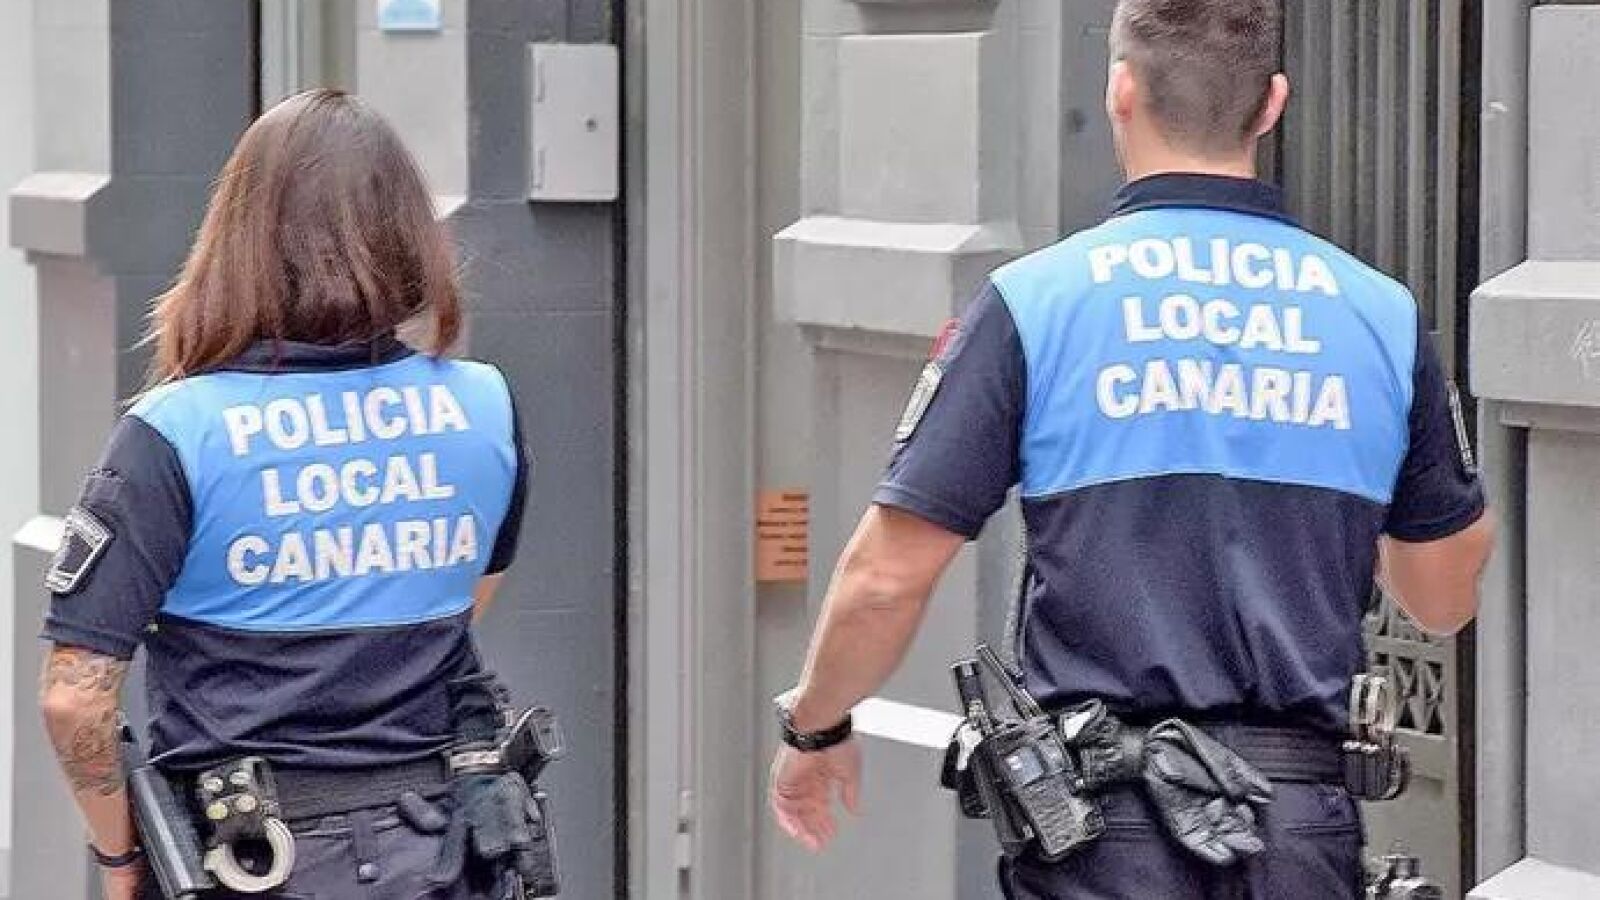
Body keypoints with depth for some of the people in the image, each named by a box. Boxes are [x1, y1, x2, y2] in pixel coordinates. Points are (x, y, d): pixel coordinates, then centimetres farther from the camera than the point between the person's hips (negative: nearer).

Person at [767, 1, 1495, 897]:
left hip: (1104, 823, -3)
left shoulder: (1034, 300, -4)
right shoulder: (1385, 315, 4)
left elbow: (888, 578, -5)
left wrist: (815, 729, 13)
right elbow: (1446, 600, 14)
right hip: (1302, 822, 3)